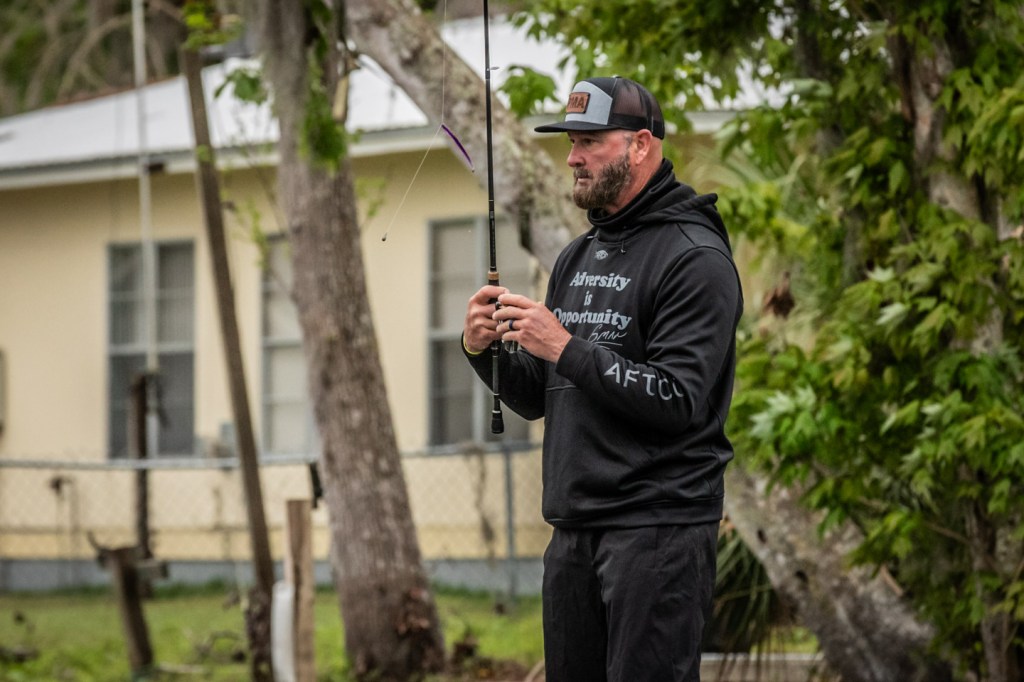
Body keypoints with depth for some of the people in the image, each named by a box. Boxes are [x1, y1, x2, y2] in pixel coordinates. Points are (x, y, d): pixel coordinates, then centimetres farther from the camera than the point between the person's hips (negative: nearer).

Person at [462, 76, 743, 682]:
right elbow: (537, 399, 20)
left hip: (657, 526, -8)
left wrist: (566, 348, -20)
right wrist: (485, 351, 0)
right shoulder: (577, 258, 17)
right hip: (573, 529, 8)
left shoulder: (695, 257, -9)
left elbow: (679, 400, -18)